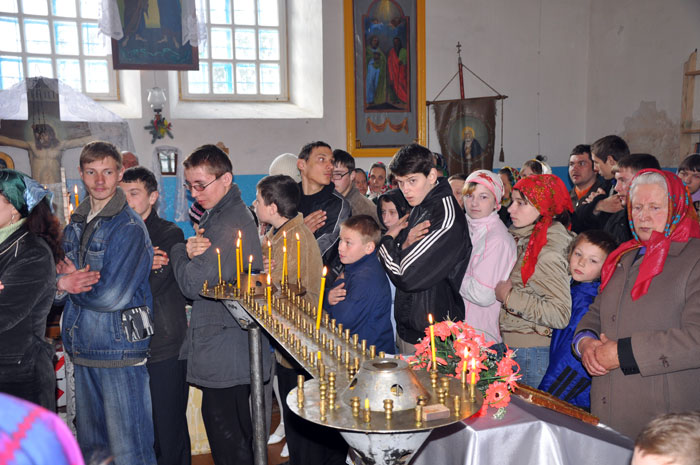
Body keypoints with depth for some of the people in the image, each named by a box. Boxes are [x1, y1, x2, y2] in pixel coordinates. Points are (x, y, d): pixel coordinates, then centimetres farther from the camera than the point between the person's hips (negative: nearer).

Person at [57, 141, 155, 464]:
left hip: (120, 351, -7)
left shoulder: (130, 227, -11)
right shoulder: (75, 225, 12)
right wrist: (62, 285, -11)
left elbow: (112, 296, -19)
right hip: (82, 350, 7)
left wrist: (70, 282, -4)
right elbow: (57, 287, 12)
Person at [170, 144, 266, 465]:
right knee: (238, 435, 21)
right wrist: (189, 250, -8)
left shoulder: (232, 221, -19)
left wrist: (179, 252, -4)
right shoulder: (215, 215, 15)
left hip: (225, 352, -10)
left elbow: (193, 284, -22)